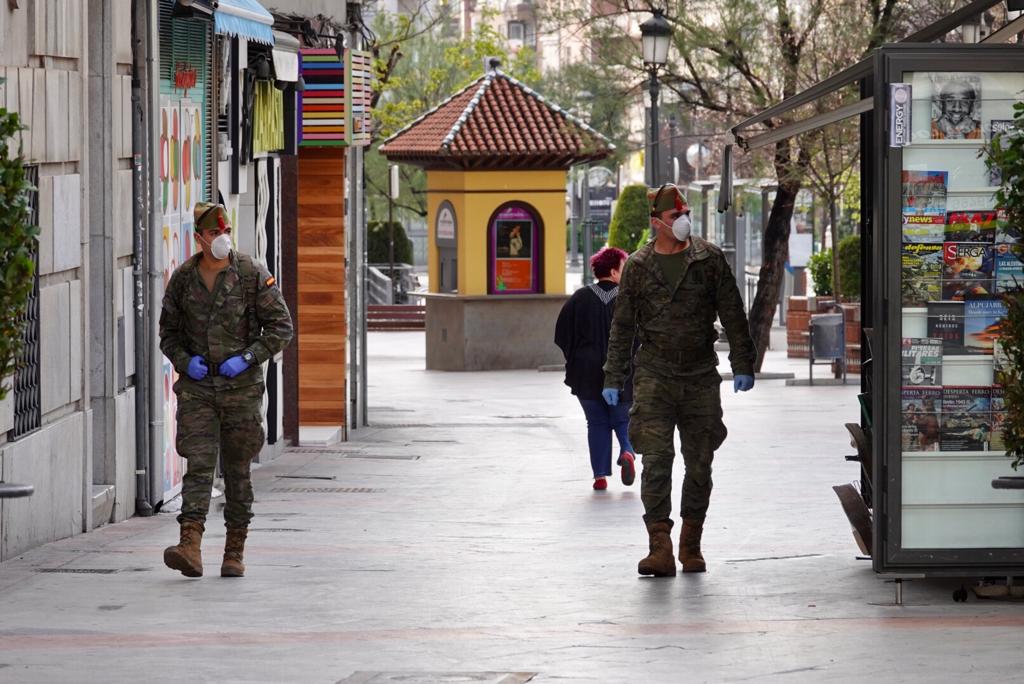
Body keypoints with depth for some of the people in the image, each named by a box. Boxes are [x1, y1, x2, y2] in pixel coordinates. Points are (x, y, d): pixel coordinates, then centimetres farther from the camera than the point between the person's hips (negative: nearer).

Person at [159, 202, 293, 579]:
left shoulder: (252, 275, -5)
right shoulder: (183, 278, 3)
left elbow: (281, 326, -2)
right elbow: (168, 331, 14)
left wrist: (247, 358, -13)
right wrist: (184, 361, -5)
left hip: (241, 386, -1)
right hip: (197, 386, 1)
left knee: (237, 469, 6)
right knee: (199, 463, -12)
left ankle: (235, 552, 15)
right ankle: (190, 547, -24)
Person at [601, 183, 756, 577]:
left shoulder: (709, 259, 4)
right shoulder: (638, 267, 5)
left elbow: (732, 315, 6)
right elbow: (622, 326, 10)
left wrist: (742, 366, 1)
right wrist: (614, 378, 7)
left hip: (701, 377, 1)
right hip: (655, 374, -1)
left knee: (700, 464, 6)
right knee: (656, 460, -13)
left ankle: (691, 546, 19)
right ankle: (659, 547, -17)